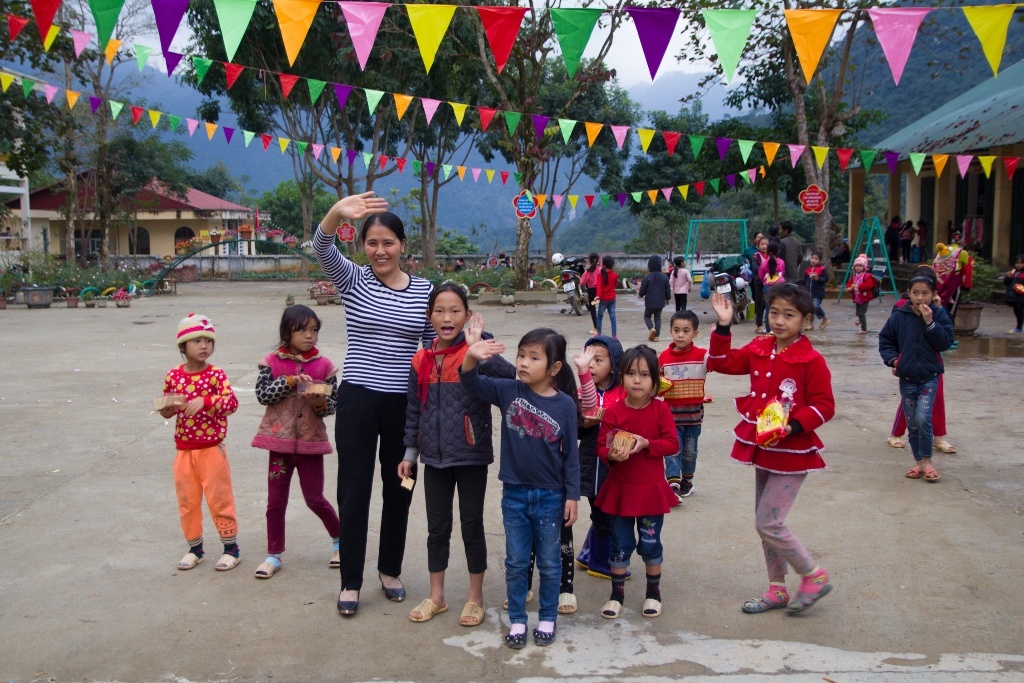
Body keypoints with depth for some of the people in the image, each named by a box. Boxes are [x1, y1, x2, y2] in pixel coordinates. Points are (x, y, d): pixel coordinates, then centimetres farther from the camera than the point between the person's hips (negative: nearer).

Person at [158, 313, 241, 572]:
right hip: (183, 450, 4)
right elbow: (167, 409, 12)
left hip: (211, 449, -4)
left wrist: (204, 401, -35)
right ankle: (194, 548, 28)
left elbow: (232, 401, -23)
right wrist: (167, 408, -10)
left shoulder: (215, 374, -10)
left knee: (219, 498, 3)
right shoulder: (173, 375, 1)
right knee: (187, 500, 13)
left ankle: (231, 548, 16)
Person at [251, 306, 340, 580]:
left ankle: (339, 540, 27)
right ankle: (274, 555, 21)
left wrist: (320, 402, -22)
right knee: (276, 501, 8)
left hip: (311, 441, -1)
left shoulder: (324, 366, -2)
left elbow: (333, 404, -1)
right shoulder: (272, 362, -2)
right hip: (280, 440, 1)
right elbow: (262, 394, -12)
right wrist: (289, 381, -22)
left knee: (315, 499, 3)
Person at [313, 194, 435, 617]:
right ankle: (350, 582, 20)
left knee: (398, 491, 14)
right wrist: (337, 214, -43)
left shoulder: (425, 291, 2)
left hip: (405, 404, 2)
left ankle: (390, 570, 33)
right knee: (353, 493, 5)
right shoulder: (352, 280, -3)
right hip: (357, 400, -1)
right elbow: (321, 249, -23)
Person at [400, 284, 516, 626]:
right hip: (435, 457, 4)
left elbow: (512, 377, -24)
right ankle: (436, 596, 30)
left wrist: (478, 353, -38)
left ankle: (475, 597, 25)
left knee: (472, 527, 9)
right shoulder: (422, 360, 3)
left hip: (471, 456, -4)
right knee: (437, 528, 14)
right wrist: (410, 453, 10)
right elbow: (414, 409, 10)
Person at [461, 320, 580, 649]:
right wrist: (472, 354, -29)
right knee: (515, 563, 12)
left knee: (549, 563, 12)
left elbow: (571, 454, -5)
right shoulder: (508, 391, -5)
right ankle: (517, 620, 26)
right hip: (514, 494, 2)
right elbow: (472, 383, -9)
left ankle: (548, 619, 29)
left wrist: (572, 496, -4)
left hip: (550, 497, -1)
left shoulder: (564, 404, -10)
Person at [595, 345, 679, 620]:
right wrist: (612, 454, -27)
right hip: (620, 489, 0)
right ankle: (617, 594, 25)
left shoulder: (661, 409, -6)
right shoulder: (613, 412, -7)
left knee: (650, 543, 9)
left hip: (651, 489, 0)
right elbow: (601, 446, -5)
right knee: (620, 544, 10)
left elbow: (672, 443, -9)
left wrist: (646, 444, -24)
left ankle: (653, 592, 29)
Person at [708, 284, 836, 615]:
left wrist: (792, 427, -24)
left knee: (769, 523, -9)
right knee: (765, 520, 14)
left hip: (792, 452, -7)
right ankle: (777, 590, 28)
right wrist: (723, 326, 0)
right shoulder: (758, 349, 4)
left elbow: (824, 405, -12)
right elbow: (724, 362, 10)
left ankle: (814, 576, 12)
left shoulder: (811, 360, -14)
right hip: (761, 448, 7)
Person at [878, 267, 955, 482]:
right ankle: (918, 461, 22)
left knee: (923, 417, -16)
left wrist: (930, 323, -19)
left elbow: (946, 342, -10)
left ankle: (926, 460, 0)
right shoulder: (899, 316, -2)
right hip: (907, 377, 2)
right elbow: (885, 340, 6)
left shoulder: (939, 315, -2)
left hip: (930, 377, -2)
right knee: (912, 422, 8)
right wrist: (892, 359, -8)